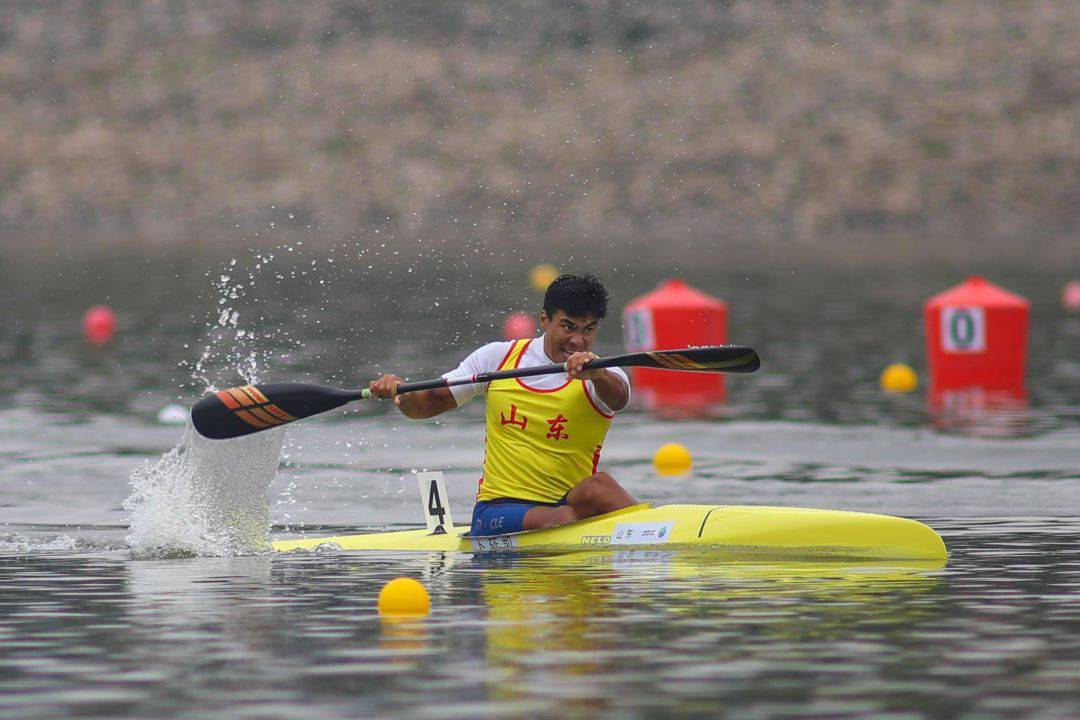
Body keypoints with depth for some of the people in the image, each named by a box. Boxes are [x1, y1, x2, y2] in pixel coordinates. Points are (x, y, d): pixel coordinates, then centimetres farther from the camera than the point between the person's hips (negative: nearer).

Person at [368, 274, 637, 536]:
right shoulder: (497, 357, 7)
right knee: (556, 522, -35)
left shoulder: (603, 378, 1)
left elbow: (617, 396, -24)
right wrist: (402, 394, -10)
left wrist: (597, 375, -47)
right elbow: (428, 404, 13)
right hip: (498, 510, 0)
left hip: (569, 505, 0)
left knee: (597, 486, -35)